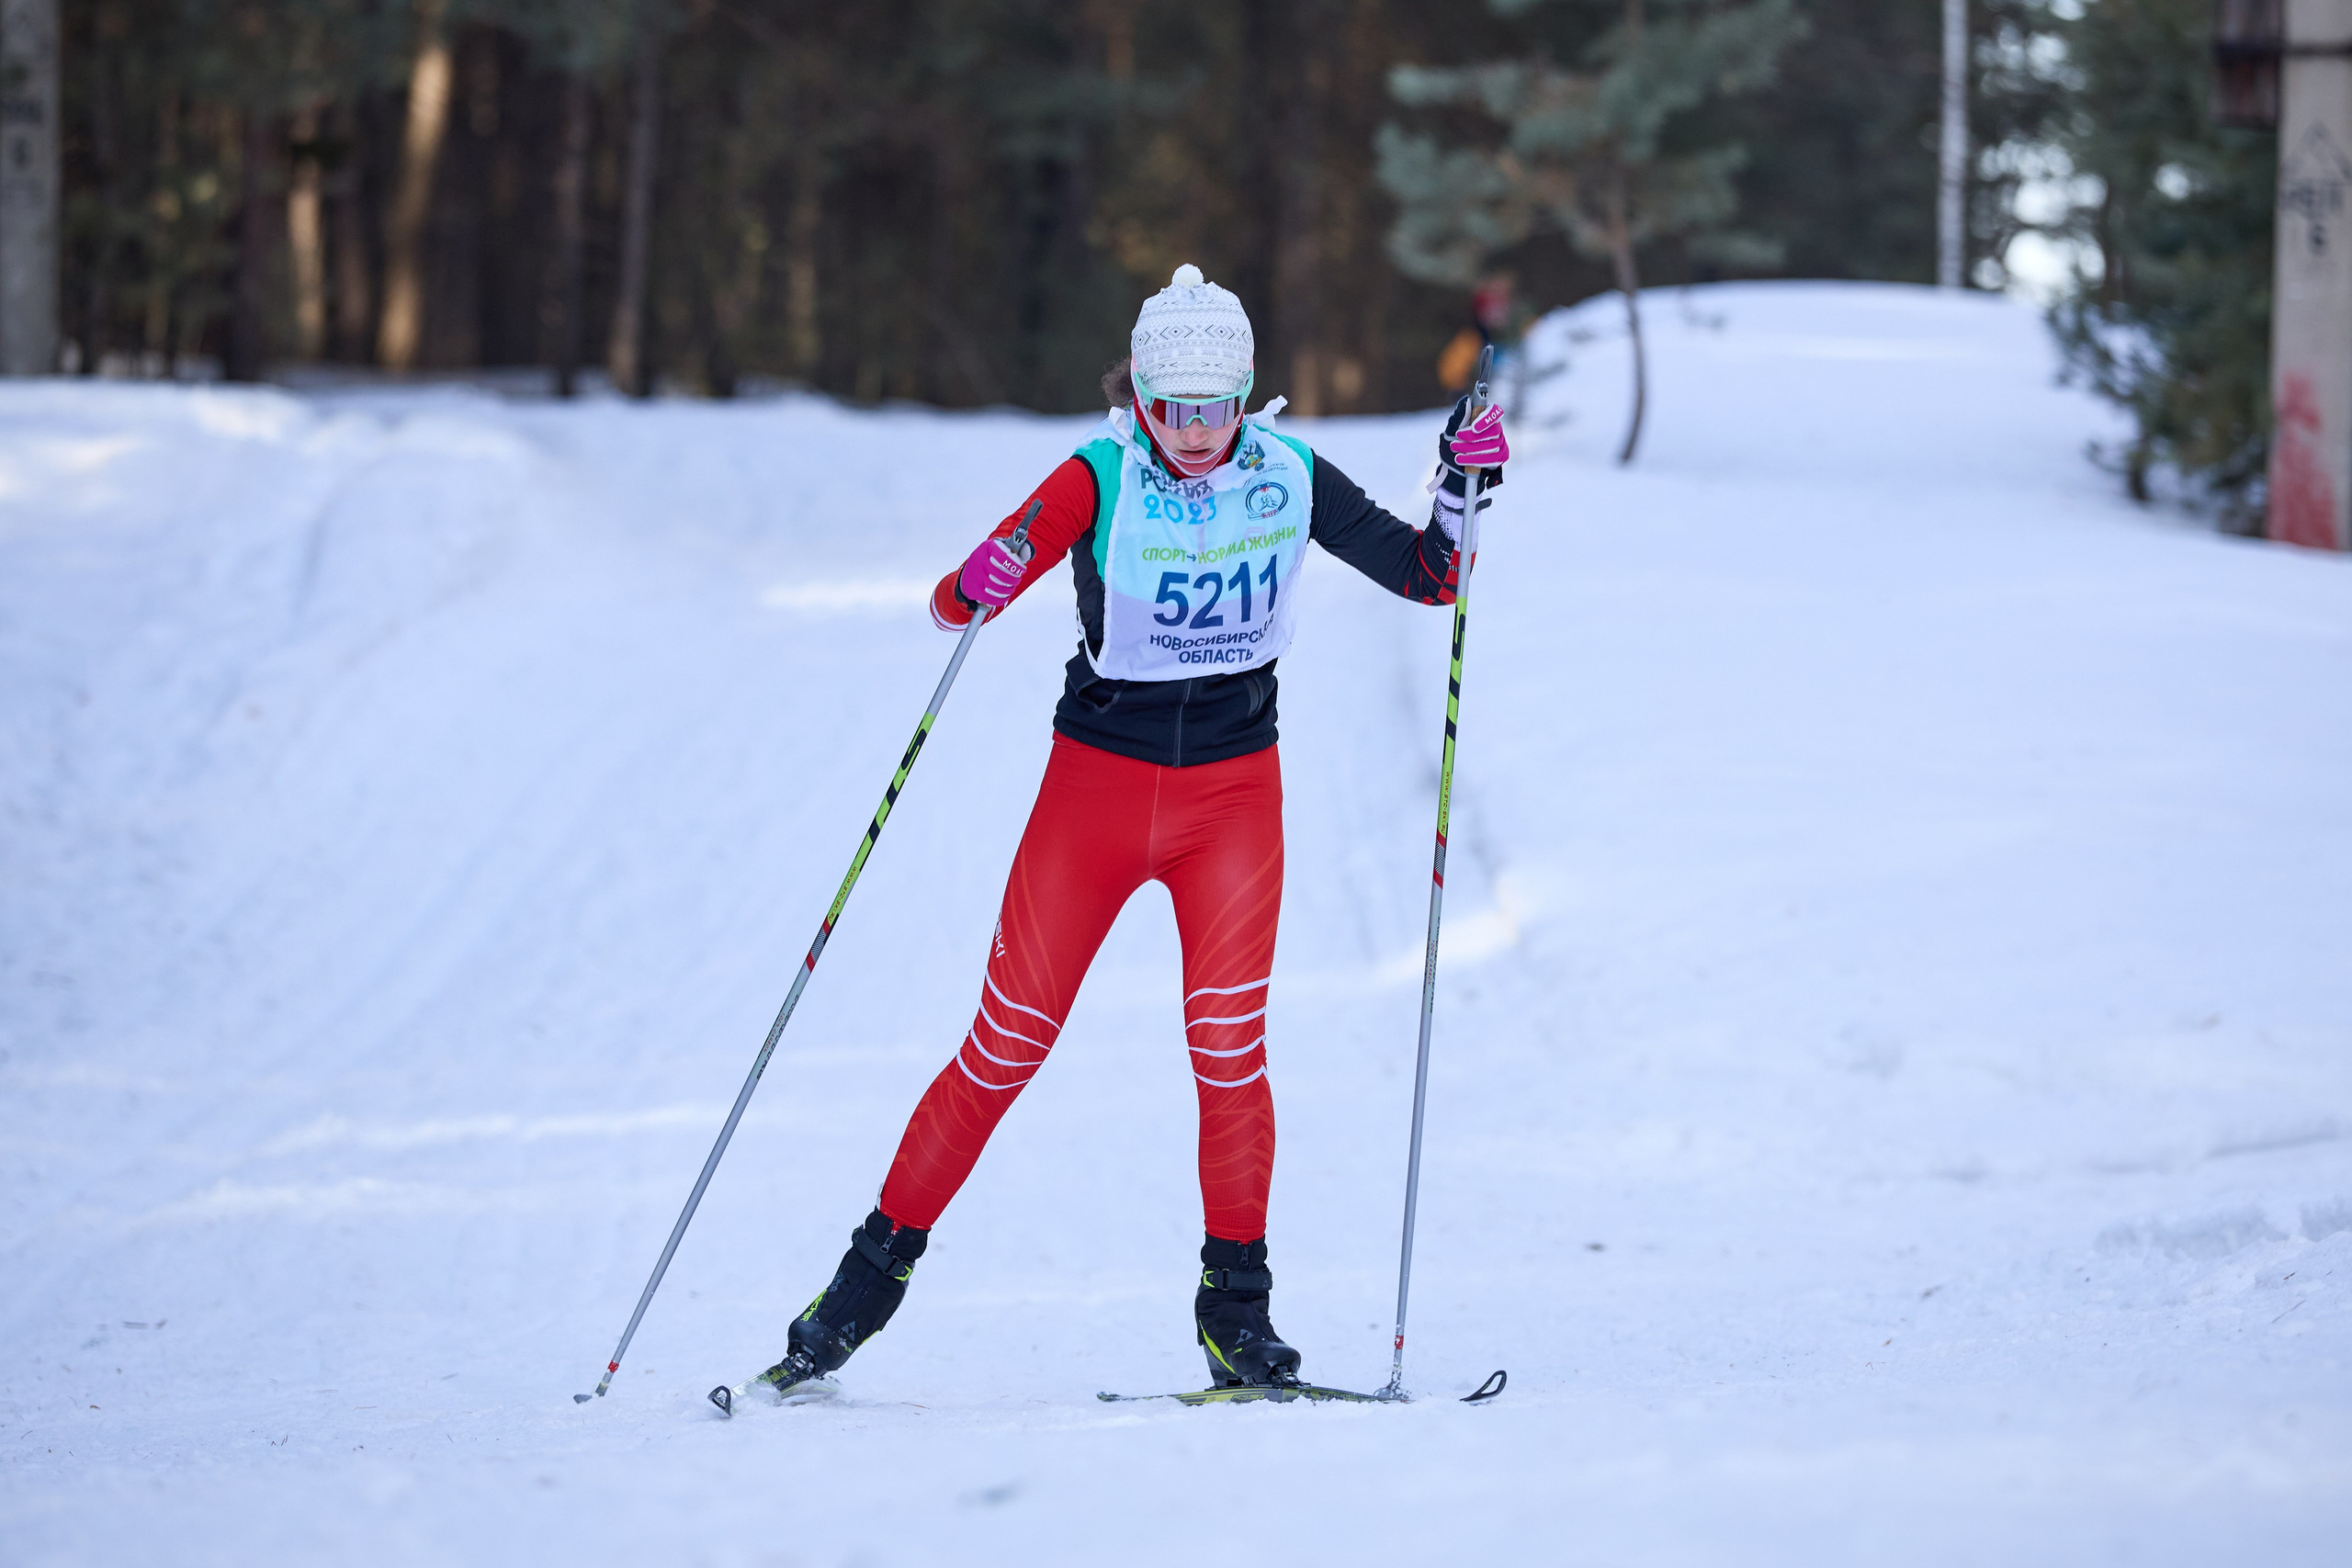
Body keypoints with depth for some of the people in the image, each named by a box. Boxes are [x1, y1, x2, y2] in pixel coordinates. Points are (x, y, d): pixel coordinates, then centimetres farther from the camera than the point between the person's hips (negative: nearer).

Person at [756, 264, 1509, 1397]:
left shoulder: (1290, 479, -5)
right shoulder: (1099, 481, -13)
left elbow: (1427, 578, 3)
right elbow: (958, 602, -20)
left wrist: (1461, 487, -14)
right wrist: (973, 588, -43)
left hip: (1233, 787, 1)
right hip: (1098, 780, -1)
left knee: (1229, 1045, -10)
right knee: (1006, 1044, 0)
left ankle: (1236, 1307, 1)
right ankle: (877, 1268, 12)